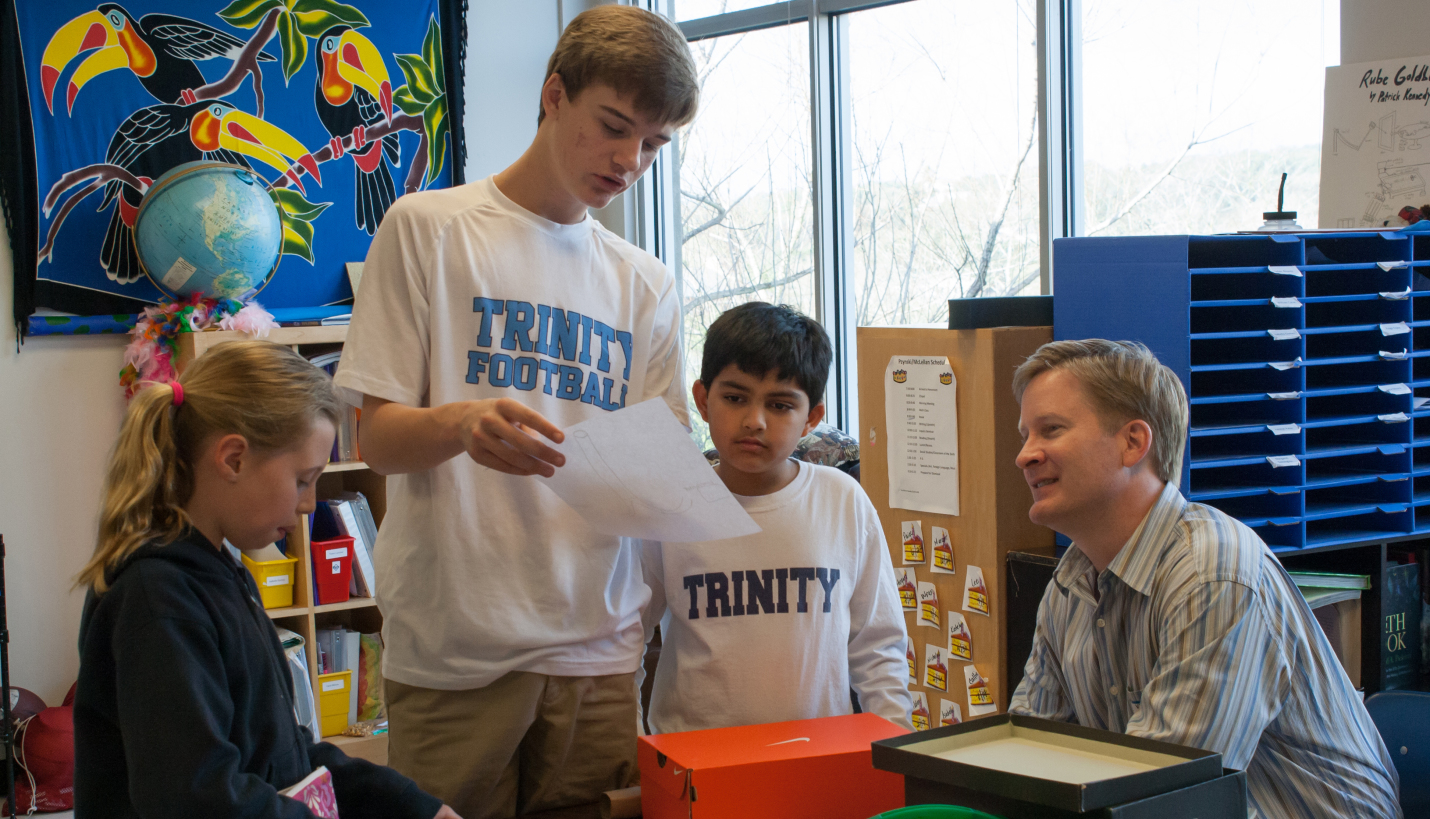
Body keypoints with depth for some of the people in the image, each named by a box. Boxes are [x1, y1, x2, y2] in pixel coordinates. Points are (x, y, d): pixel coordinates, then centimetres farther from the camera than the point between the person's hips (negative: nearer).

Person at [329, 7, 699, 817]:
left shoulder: (648, 286, 13)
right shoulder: (428, 228, 1)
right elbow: (377, 438, -3)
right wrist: (460, 425, -25)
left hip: (599, 649, 3)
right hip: (454, 649, -3)